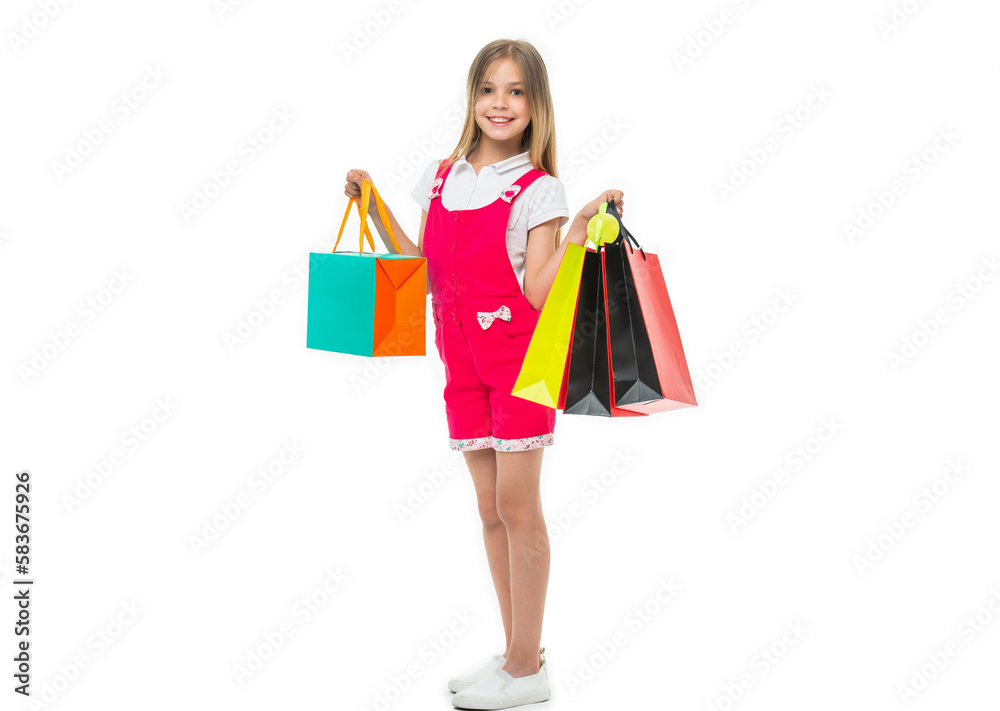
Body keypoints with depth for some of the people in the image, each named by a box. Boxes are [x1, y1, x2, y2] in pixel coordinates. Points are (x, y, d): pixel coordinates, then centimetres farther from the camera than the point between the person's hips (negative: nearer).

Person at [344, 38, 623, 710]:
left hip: (521, 357, -6)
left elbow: (536, 293, -15)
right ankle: (518, 654, 22)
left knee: (517, 507, -2)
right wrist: (376, 207, 12)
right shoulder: (441, 177, 10)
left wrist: (580, 228, -24)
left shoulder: (538, 190, -7)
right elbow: (426, 274, 12)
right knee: (491, 509, 11)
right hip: (464, 360, 6)